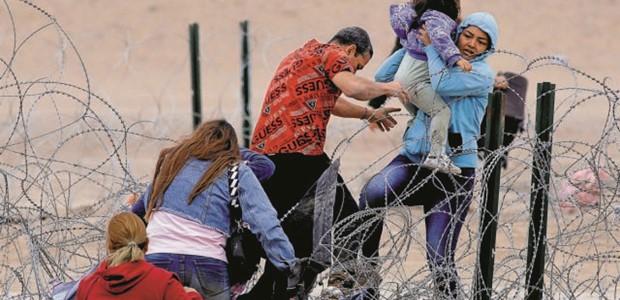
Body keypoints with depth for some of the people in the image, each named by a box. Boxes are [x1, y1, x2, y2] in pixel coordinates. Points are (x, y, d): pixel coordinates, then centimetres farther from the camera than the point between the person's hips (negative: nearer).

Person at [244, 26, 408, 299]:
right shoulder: (332, 53, 2)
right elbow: (354, 88, -17)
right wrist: (387, 88, 1)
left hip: (262, 153, 9)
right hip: (299, 154, -9)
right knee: (348, 221, 2)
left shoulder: (298, 57, 30)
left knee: (288, 238, 15)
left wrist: (369, 114, 48)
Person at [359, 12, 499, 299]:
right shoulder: (439, 60, 14)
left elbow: (442, 84, -19)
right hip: (413, 159, 4)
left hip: (453, 172, -3)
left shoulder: (482, 74, 0)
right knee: (371, 194, -29)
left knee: (439, 255, -10)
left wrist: (430, 45, -7)